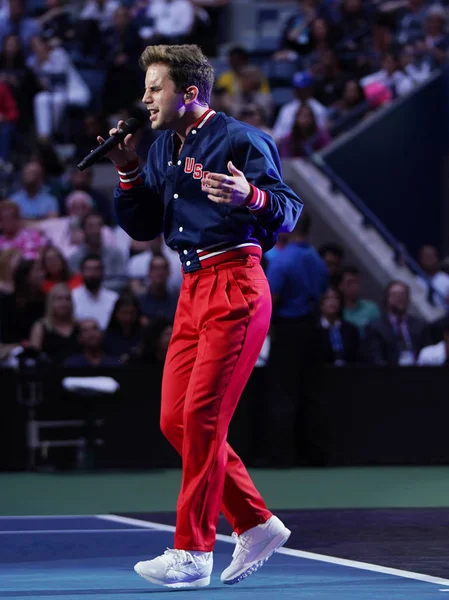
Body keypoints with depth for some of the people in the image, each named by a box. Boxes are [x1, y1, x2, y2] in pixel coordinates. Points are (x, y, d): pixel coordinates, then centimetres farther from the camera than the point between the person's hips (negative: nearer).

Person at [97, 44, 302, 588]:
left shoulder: (240, 140, -7)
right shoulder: (163, 149, 16)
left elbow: (289, 211, -12)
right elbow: (140, 227, 18)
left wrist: (251, 196, -32)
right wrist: (128, 172, 4)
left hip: (234, 285, -9)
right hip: (193, 289, 9)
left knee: (201, 416, -11)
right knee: (176, 420, 6)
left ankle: (192, 553, -6)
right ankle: (255, 524, 18)